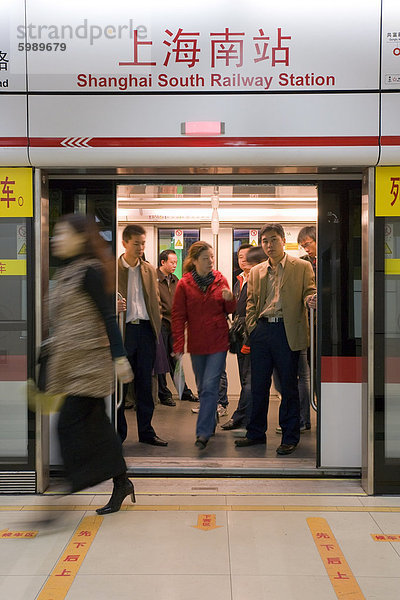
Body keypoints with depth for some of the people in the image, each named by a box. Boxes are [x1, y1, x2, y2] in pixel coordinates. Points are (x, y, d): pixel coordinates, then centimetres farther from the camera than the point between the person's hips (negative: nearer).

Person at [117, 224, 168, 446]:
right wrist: (114, 306, -19)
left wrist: (157, 326, 7)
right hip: (123, 330, -4)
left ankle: (146, 431, 19)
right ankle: (118, 433, 14)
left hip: (146, 330, 4)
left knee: (145, 383, 9)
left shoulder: (150, 270, 14)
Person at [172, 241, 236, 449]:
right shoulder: (184, 284, -2)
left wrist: (230, 299, -13)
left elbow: (230, 310, 10)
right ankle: (210, 423, 33)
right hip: (197, 343, 1)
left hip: (218, 342, -1)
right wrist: (178, 345, -7)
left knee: (210, 386, -10)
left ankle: (203, 432, -7)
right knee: (202, 387, 14)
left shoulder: (220, 280, 1)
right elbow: (178, 316, -1)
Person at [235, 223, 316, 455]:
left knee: (288, 386, 2)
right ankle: (256, 433, 22)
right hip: (261, 330, 4)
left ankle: (290, 437, 14)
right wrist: (252, 326, 6)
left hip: (287, 330, -4)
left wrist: (310, 299, -23)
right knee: (258, 384, 9)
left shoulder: (302, 267, 4)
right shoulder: (256, 271, 15)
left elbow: (309, 293, 0)